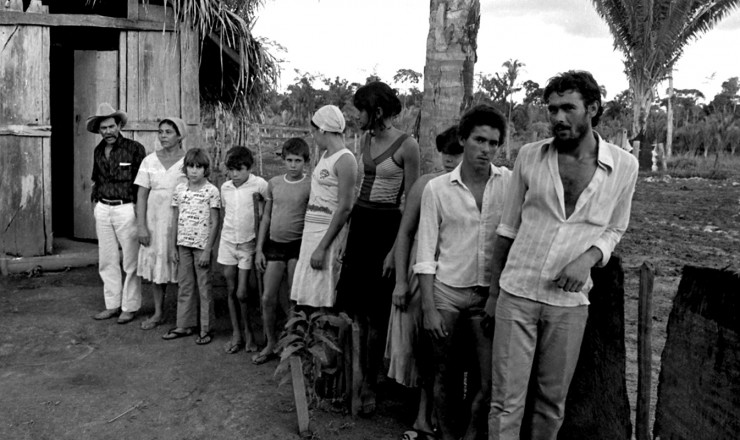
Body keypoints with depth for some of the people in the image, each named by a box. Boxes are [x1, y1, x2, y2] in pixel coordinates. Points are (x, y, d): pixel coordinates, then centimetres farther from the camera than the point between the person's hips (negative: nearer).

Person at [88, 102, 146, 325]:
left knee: (130, 262, 0)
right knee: (107, 261, 10)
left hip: (126, 209, -6)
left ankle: (130, 307, 10)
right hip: (103, 209, 6)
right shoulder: (98, 151, 12)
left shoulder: (134, 149, -8)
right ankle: (112, 304, 21)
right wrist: (95, 198, 12)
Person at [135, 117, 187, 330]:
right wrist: (141, 225, -3)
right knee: (156, 266, 9)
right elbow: (142, 195, 4)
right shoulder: (149, 161, 5)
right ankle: (157, 314, 22)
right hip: (154, 221, 3)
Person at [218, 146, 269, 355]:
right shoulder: (225, 187, 2)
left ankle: (248, 332, 17)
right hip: (227, 241, 4)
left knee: (241, 293, -4)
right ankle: (236, 334, 20)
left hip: (247, 243, -4)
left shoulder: (259, 185, -12)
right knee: (230, 291, 8)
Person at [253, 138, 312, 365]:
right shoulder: (274, 183, 6)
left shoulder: (310, 186, -6)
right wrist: (259, 249, 7)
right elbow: (266, 218, 11)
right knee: (268, 298, 5)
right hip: (274, 244, 4)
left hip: (298, 246, -4)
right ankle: (271, 345, 22)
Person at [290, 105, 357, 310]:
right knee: (308, 298, 12)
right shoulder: (325, 155, 13)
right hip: (311, 230, 9)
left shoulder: (345, 159, -13)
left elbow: (345, 208, -19)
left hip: (328, 232, -9)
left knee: (321, 302, -3)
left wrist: (322, 247, -21)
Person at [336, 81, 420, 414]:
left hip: (385, 227, -6)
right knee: (354, 307, 7)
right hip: (357, 224, 6)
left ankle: (369, 385, 17)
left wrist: (395, 250, -14)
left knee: (375, 312, 2)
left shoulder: (407, 145, -10)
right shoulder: (366, 140, 10)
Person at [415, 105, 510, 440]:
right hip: (446, 290, 0)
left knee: (489, 380, 4)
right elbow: (426, 253, -1)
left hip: (491, 292, 1)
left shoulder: (510, 182, -1)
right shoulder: (437, 188, -2)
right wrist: (429, 308, -5)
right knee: (443, 374, 11)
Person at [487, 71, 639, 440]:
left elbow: (613, 229, 12)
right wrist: (493, 291, 8)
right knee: (506, 401, 1)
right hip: (516, 294, 0)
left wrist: (589, 257, -10)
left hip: (570, 301, 1)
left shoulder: (623, 165, -1)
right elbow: (508, 227, 7)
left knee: (553, 402, 13)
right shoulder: (530, 156, -1)